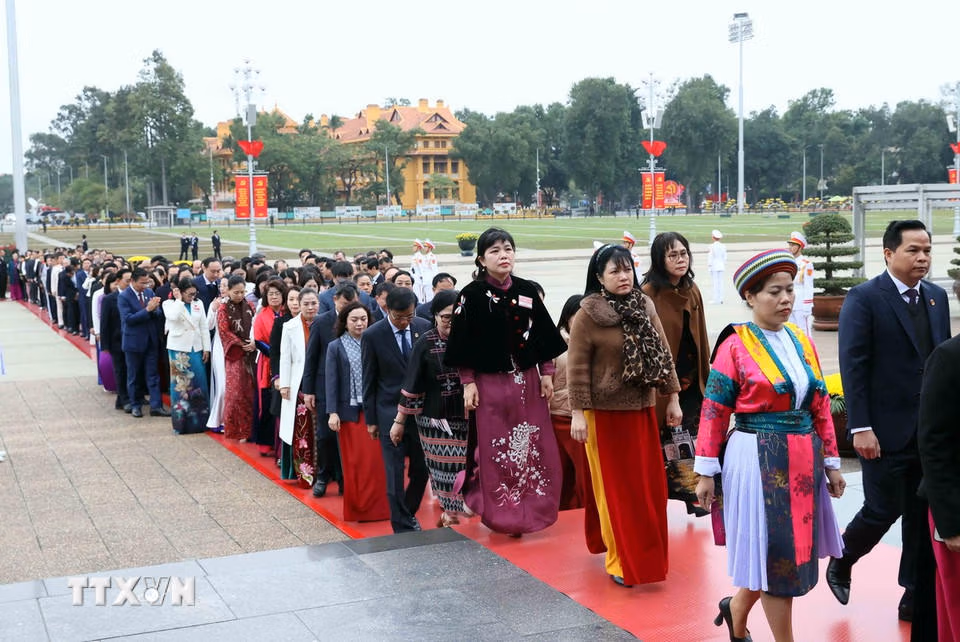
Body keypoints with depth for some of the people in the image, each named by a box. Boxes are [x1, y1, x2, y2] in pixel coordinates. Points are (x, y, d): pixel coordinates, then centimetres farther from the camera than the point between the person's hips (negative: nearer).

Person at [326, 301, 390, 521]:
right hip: (349, 411, -1)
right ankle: (355, 508, 14)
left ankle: (376, 507, 10)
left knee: (376, 459, -1)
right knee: (354, 461, 3)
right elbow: (331, 381, -2)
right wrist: (332, 412, -10)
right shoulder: (335, 347, 2)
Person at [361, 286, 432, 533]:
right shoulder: (372, 335, -9)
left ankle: (409, 513, 32)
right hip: (390, 412, -3)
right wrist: (371, 419, -1)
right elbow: (369, 381, -3)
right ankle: (402, 527, 11)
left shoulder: (424, 327, -1)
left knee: (422, 470, 8)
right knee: (395, 474, -1)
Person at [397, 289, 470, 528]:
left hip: (468, 418, 2)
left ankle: (451, 513, 28)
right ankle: (451, 513, 25)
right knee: (444, 468, 6)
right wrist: (399, 420, 1)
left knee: (466, 465, 8)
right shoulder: (426, 344, -8)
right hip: (436, 422, -2)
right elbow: (412, 386, -3)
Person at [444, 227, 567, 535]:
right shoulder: (472, 295, -5)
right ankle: (502, 515, 13)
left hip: (527, 381, 3)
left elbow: (544, 336, 9)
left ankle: (531, 511, 18)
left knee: (534, 447, 5)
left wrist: (546, 373, 4)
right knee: (496, 451, 2)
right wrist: (468, 383, -8)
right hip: (490, 383, -3)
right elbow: (463, 344, -5)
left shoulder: (527, 290, 5)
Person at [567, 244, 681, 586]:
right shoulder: (587, 316, -11)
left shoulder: (645, 306, 5)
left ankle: (648, 555, 28)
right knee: (616, 487, 4)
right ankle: (620, 560, 16)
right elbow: (577, 369, -11)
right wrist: (578, 414, -15)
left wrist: (672, 398, 9)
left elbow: (663, 353, 10)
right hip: (605, 413, -5)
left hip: (642, 409, 5)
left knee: (649, 485, 10)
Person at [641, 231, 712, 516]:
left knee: (692, 439, 6)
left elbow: (700, 339, 14)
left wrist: (705, 375, 13)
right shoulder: (648, 294, -12)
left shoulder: (692, 292, 8)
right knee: (663, 442, 2)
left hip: (691, 380, 5)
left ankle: (694, 495, 15)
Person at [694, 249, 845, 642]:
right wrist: (706, 472, -11)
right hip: (758, 459, -6)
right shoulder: (735, 346, -8)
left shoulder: (802, 342, 9)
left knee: (795, 549, 14)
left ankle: (737, 606, 38)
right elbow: (714, 411, -9)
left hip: (803, 459, 6)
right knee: (775, 553, 1)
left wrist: (831, 463, 11)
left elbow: (821, 407, 12)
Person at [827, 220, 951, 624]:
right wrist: (860, 428, -17)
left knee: (923, 515, 9)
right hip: (887, 429, -5)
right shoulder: (864, 298, -9)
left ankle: (915, 597, 21)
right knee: (883, 510, 1)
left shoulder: (937, 297, 9)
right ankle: (841, 563, 29)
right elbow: (853, 366, -12)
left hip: (932, 430, 6)